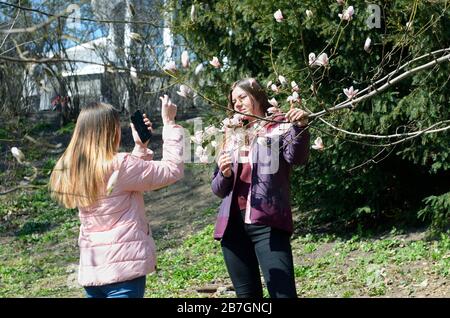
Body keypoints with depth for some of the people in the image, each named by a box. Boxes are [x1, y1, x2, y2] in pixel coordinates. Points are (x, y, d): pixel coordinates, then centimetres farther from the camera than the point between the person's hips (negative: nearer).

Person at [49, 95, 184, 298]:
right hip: (123, 267, -7)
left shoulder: (73, 170, 6)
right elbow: (173, 170, -9)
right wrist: (169, 122, -2)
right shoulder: (118, 166, -16)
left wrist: (140, 147, 14)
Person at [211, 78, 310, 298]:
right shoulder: (232, 136, 20)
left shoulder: (280, 127, 5)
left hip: (267, 223, -5)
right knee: (247, 294, 10)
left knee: (283, 293, -13)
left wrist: (301, 127, -34)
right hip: (232, 224, 6)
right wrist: (224, 175, -5)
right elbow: (218, 189, 18)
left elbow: (297, 157, -16)